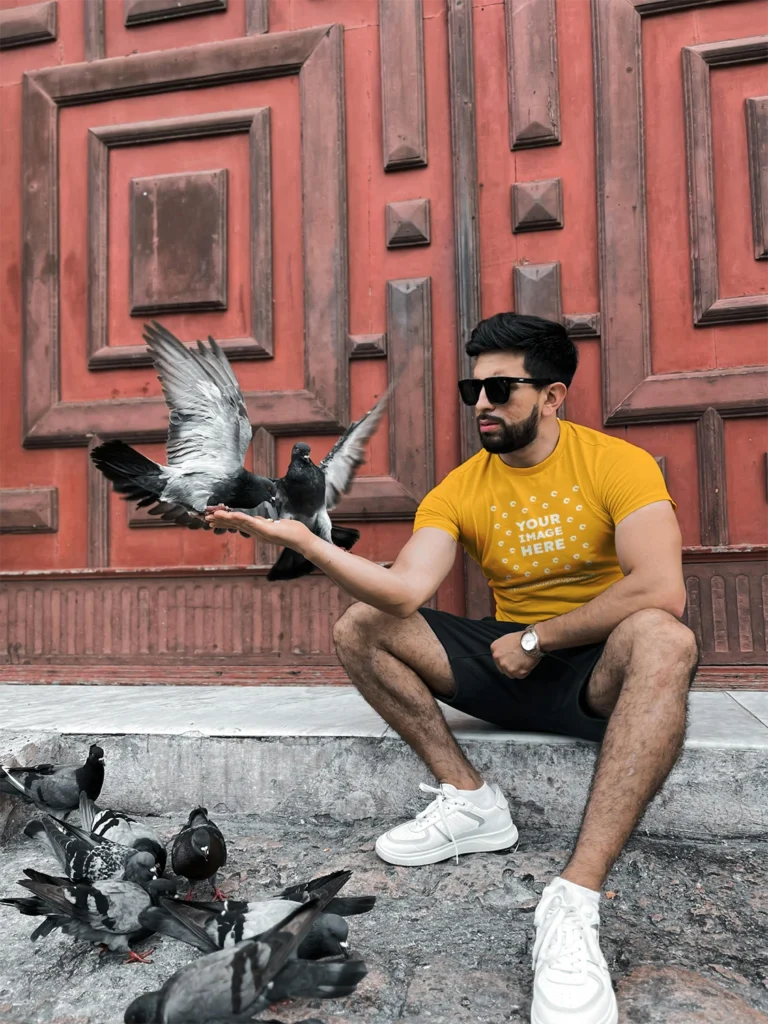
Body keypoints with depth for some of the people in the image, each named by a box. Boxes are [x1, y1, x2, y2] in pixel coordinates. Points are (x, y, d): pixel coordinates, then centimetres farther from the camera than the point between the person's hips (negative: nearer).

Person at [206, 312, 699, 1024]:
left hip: (599, 667, -3)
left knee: (661, 638, -38)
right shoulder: (459, 491, 0)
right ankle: (470, 800, -8)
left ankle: (575, 900, -40)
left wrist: (536, 638, -16)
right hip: (508, 660, 4)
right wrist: (302, 540, -28)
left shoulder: (616, 462, -9)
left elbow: (660, 591, -21)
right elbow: (405, 590, -16)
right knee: (358, 629, -9)